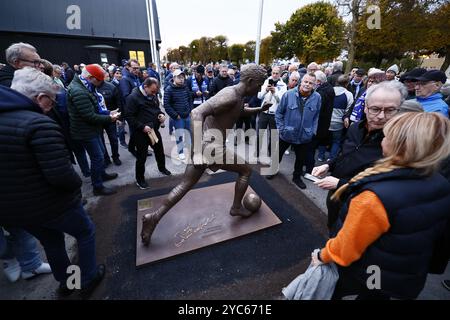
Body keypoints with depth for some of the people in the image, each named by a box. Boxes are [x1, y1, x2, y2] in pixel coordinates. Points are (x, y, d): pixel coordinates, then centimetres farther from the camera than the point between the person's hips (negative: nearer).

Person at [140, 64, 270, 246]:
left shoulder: (238, 96, 14)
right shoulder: (231, 95, -17)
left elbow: (240, 110, 39)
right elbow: (197, 113, -28)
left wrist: (259, 109, 25)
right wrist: (197, 149, -34)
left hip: (205, 145, 9)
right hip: (212, 147, -9)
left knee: (184, 186, 15)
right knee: (246, 170, 12)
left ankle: (154, 217, 20)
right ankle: (236, 207, 27)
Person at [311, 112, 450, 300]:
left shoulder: (375, 198, -38)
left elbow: (346, 248, -26)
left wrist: (323, 256, -8)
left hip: (364, 275, -6)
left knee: (330, 292, 23)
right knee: (374, 295, 32)